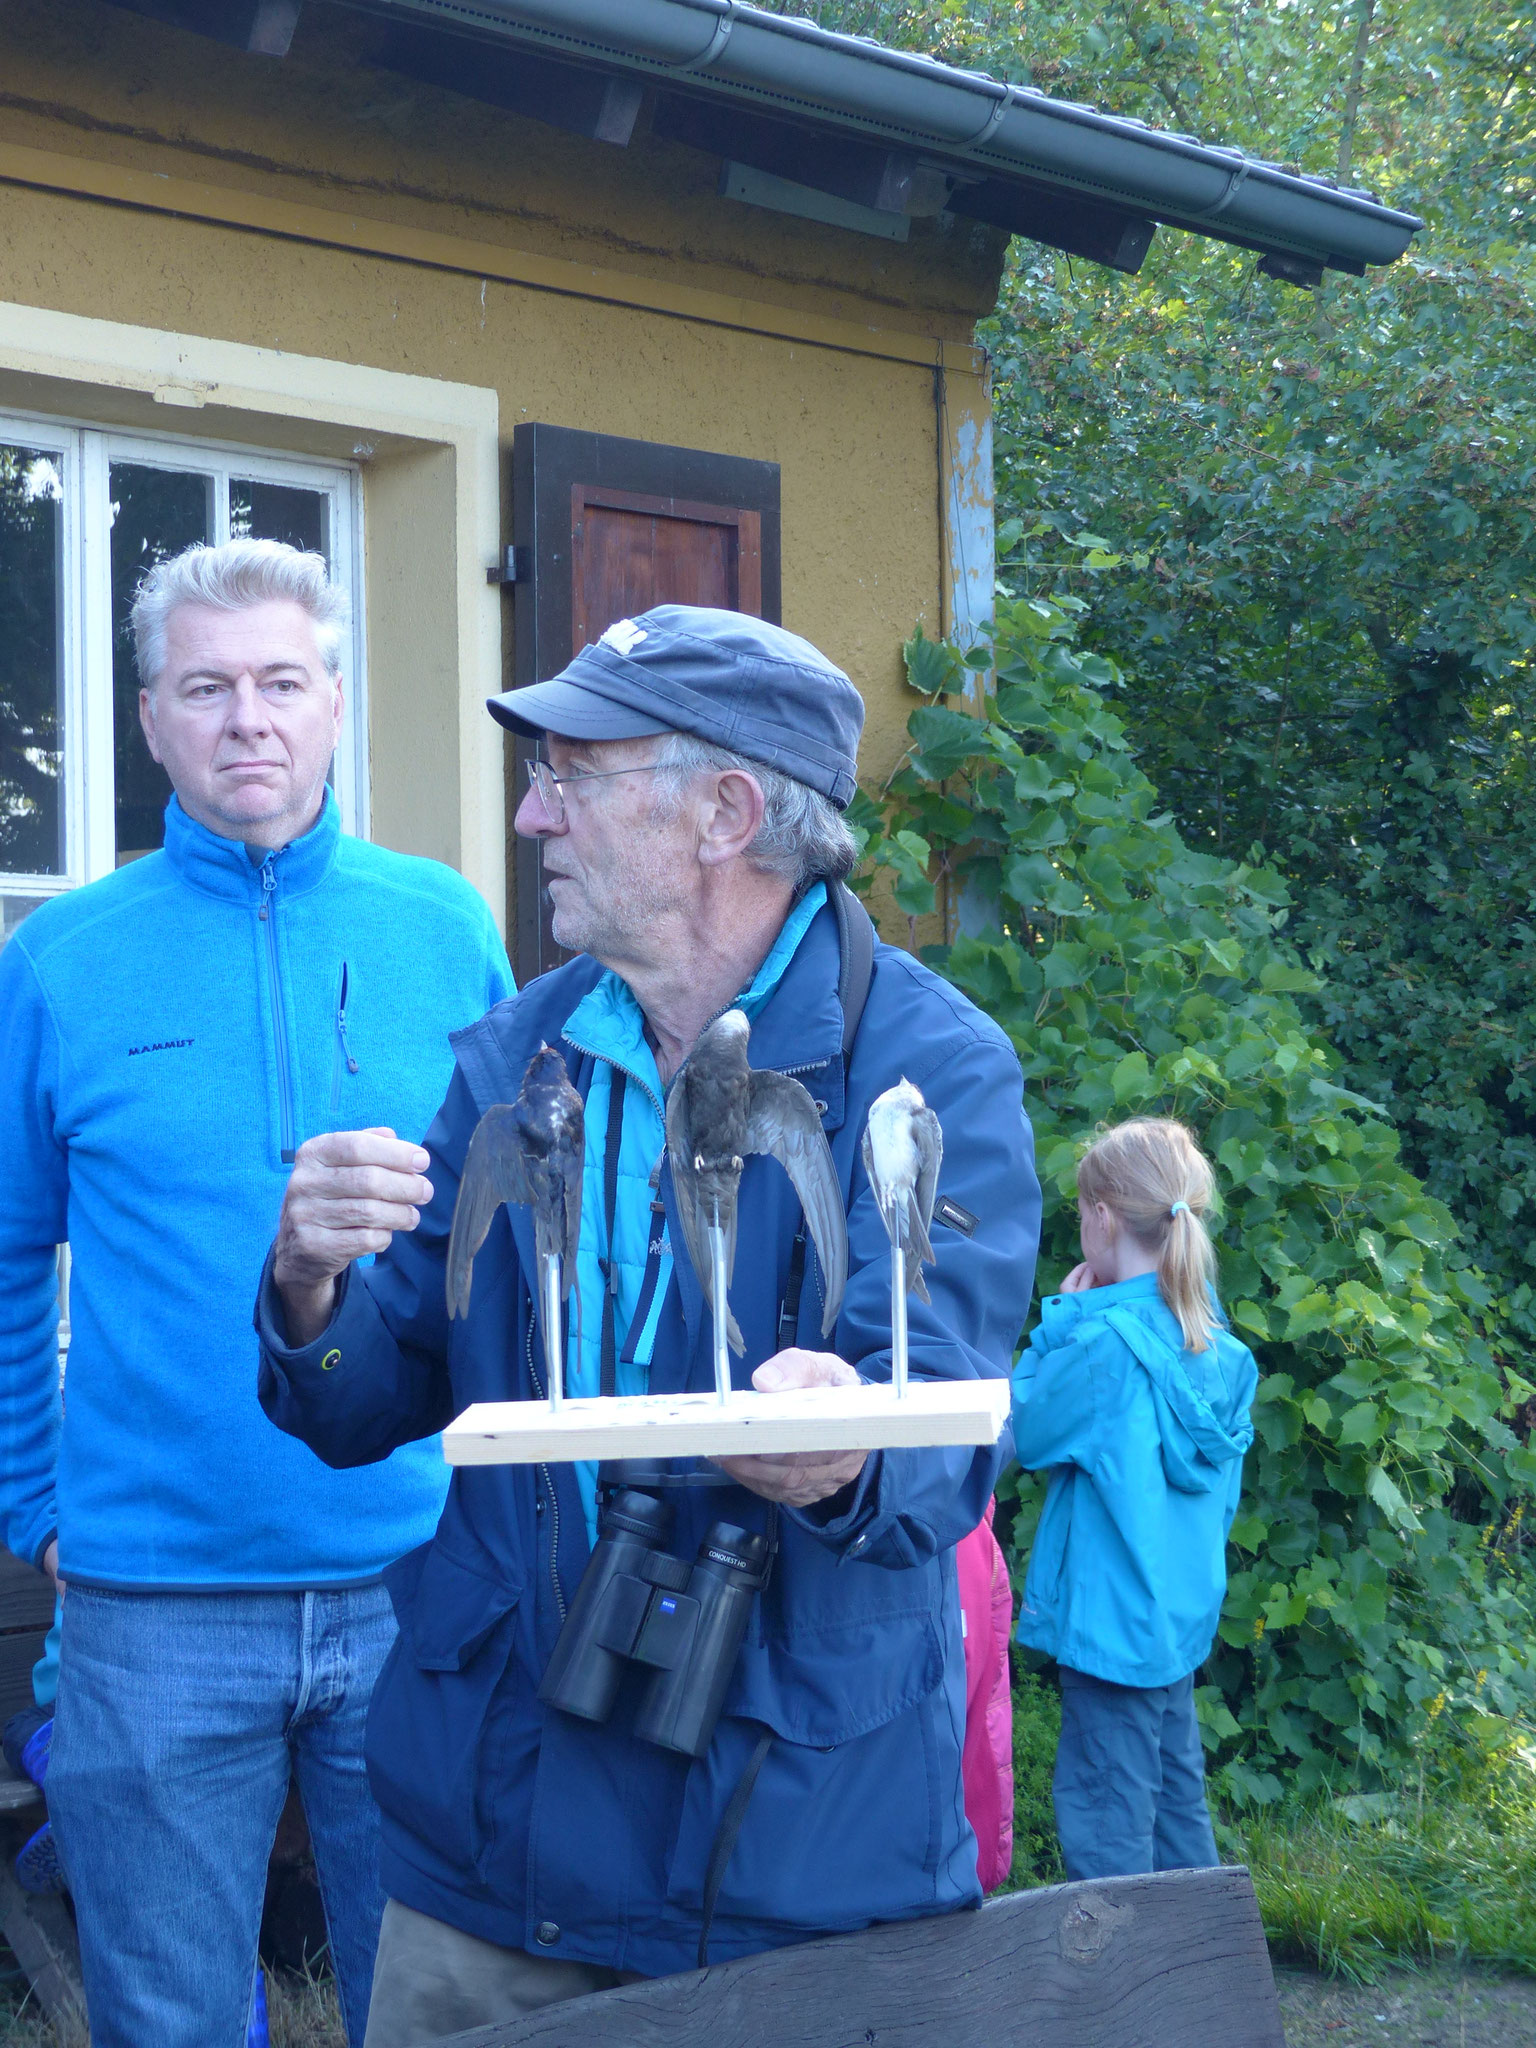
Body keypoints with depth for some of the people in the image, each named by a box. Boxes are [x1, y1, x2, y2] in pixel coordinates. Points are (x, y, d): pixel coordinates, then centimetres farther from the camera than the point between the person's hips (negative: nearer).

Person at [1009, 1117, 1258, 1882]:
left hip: (1111, 1614, -8)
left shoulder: (1103, 1343, -21)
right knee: (1176, 1798, 18)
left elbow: (1026, 1432, -8)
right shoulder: (1216, 1343, 4)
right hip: (1183, 1611, 8)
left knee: (1105, 1818, -2)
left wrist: (1057, 1322, -3)